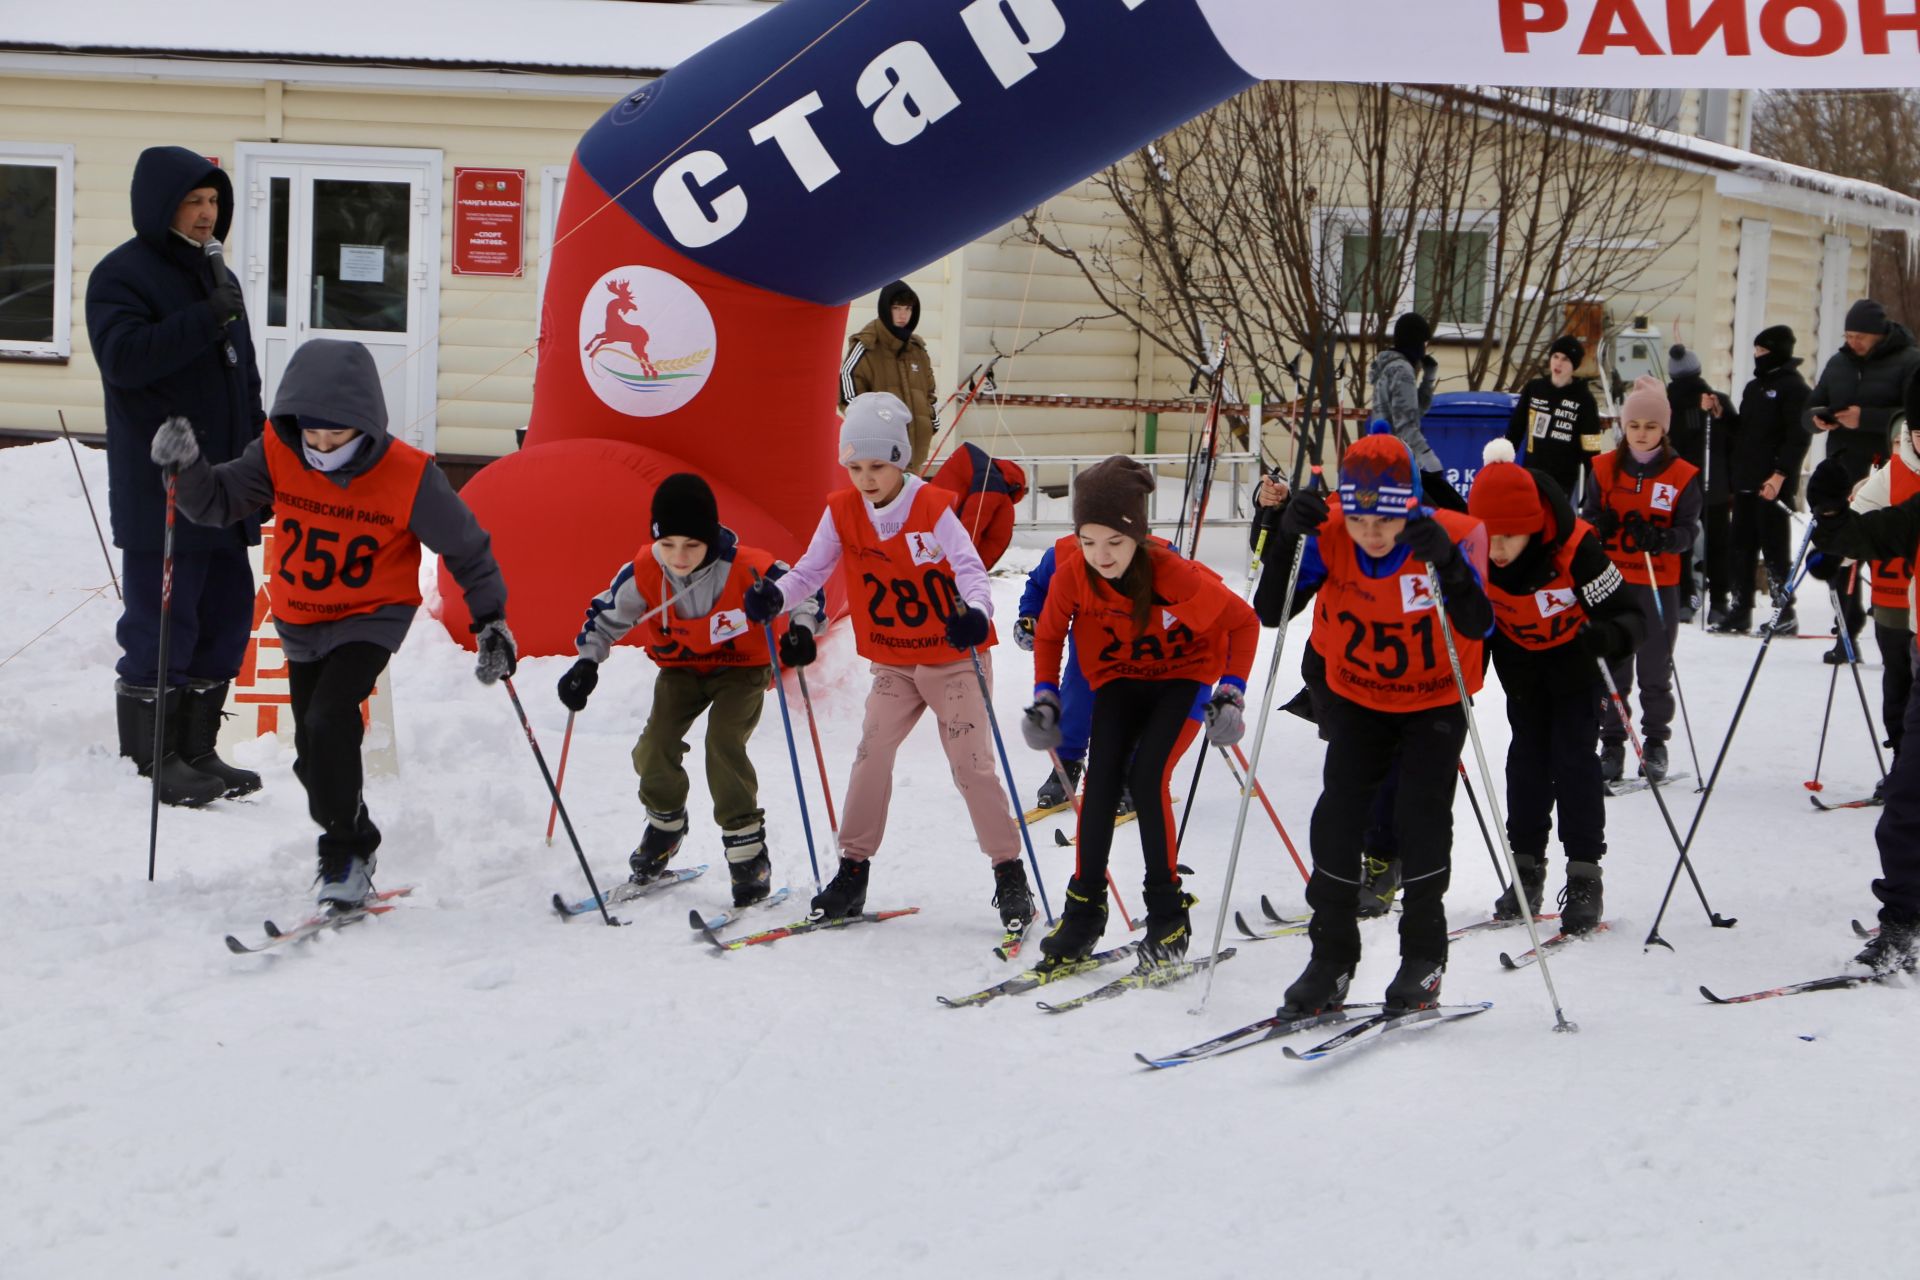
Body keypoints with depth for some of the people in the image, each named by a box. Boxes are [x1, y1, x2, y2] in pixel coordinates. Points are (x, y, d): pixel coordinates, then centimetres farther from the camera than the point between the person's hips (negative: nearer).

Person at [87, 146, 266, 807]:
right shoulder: (121, 275, -6)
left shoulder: (217, 276, 19)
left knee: (226, 616, 10)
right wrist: (207, 320, -27)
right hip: (160, 495, -8)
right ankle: (157, 759, 4)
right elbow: (122, 356, -23)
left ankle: (197, 750, 20)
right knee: (162, 622, -5)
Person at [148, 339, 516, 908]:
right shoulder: (278, 455, -15)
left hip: (371, 619, -5)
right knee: (313, 751, 14)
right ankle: (353, 844, 39)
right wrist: (185, 466, -30)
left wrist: (490, 621, -14)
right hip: (299, 622, 5)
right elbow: (217, 502, -9)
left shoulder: (409, 476, -23)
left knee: (328, 722, -25)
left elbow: (465, 546, -11)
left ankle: (346, 857, -10)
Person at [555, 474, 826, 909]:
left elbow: (804, 594, -15)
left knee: (723, 743, -24)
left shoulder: (747, 570, -29)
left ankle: (748, 852, -13)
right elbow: (607, 615, -5)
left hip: (743, 665, -3)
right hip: (681, 667, 3)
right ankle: (665, 822, 21)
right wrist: (586, 664, -17)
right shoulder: (642, 574, -22)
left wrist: (801, 631, -34)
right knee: (655, 746, -11)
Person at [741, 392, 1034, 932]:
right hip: (893, 664, 4)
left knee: (971, 762, -7)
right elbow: (810, 570, -8)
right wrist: (774, 596, -28)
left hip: (956, 659, -4)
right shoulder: (841, 512, -5)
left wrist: (976, 611, -45)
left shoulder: (932, 508, -17)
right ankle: (852, 870, 4)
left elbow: (970, 567, -25)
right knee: (872, 752, -7)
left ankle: (1010, 873, 4)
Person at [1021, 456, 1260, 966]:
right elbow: (1048, 634, -1)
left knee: (1147, 776, -21)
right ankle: (1084, 910, -5)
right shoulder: (1072, 573, -23)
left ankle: (1169, 914, -7)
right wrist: (1045, 697, -10)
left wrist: (1231, 694, -21)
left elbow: (1243, 622, -16)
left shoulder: (1173, 575, -32)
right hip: (1119, 676, 3)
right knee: (1101, 775, -16)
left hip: (1183, 675, -3)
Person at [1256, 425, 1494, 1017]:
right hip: (1356, 696, 2)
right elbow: (1269, 612, -23)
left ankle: (1424, 958, 7)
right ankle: (1332, 958, 4)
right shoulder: (1329, 536, -20)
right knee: (1338, 813, -8)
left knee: (1421, 814, -11)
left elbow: (1478, 627, -34)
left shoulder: (1454, 535, -26)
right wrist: (1288, 539, -36)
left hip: (1435, 700, -2)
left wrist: (1447, 564, -50)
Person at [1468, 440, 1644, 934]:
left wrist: (1606, 637, -53)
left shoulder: (1574, 549, -37)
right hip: (1521, 658, 4)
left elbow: (1631, 617, -33)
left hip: (1577, 657, -4)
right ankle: (1526, 866, 17)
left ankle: (1585, 878, -1)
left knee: (1574, 757, -7)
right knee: (1528, 754, 7)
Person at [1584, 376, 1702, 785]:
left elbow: (1689, 529, -5)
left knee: (1655, 670, 6)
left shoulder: (1682, 475, -2)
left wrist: (1660, 539, -25)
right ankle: (1612, 745, 14)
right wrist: (1600, 527, -18)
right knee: (1611, 668, 6)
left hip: (1659, 585, -1)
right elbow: (1588, 517, 6)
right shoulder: (1605, 468, 3)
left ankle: (1655, 745, 18)